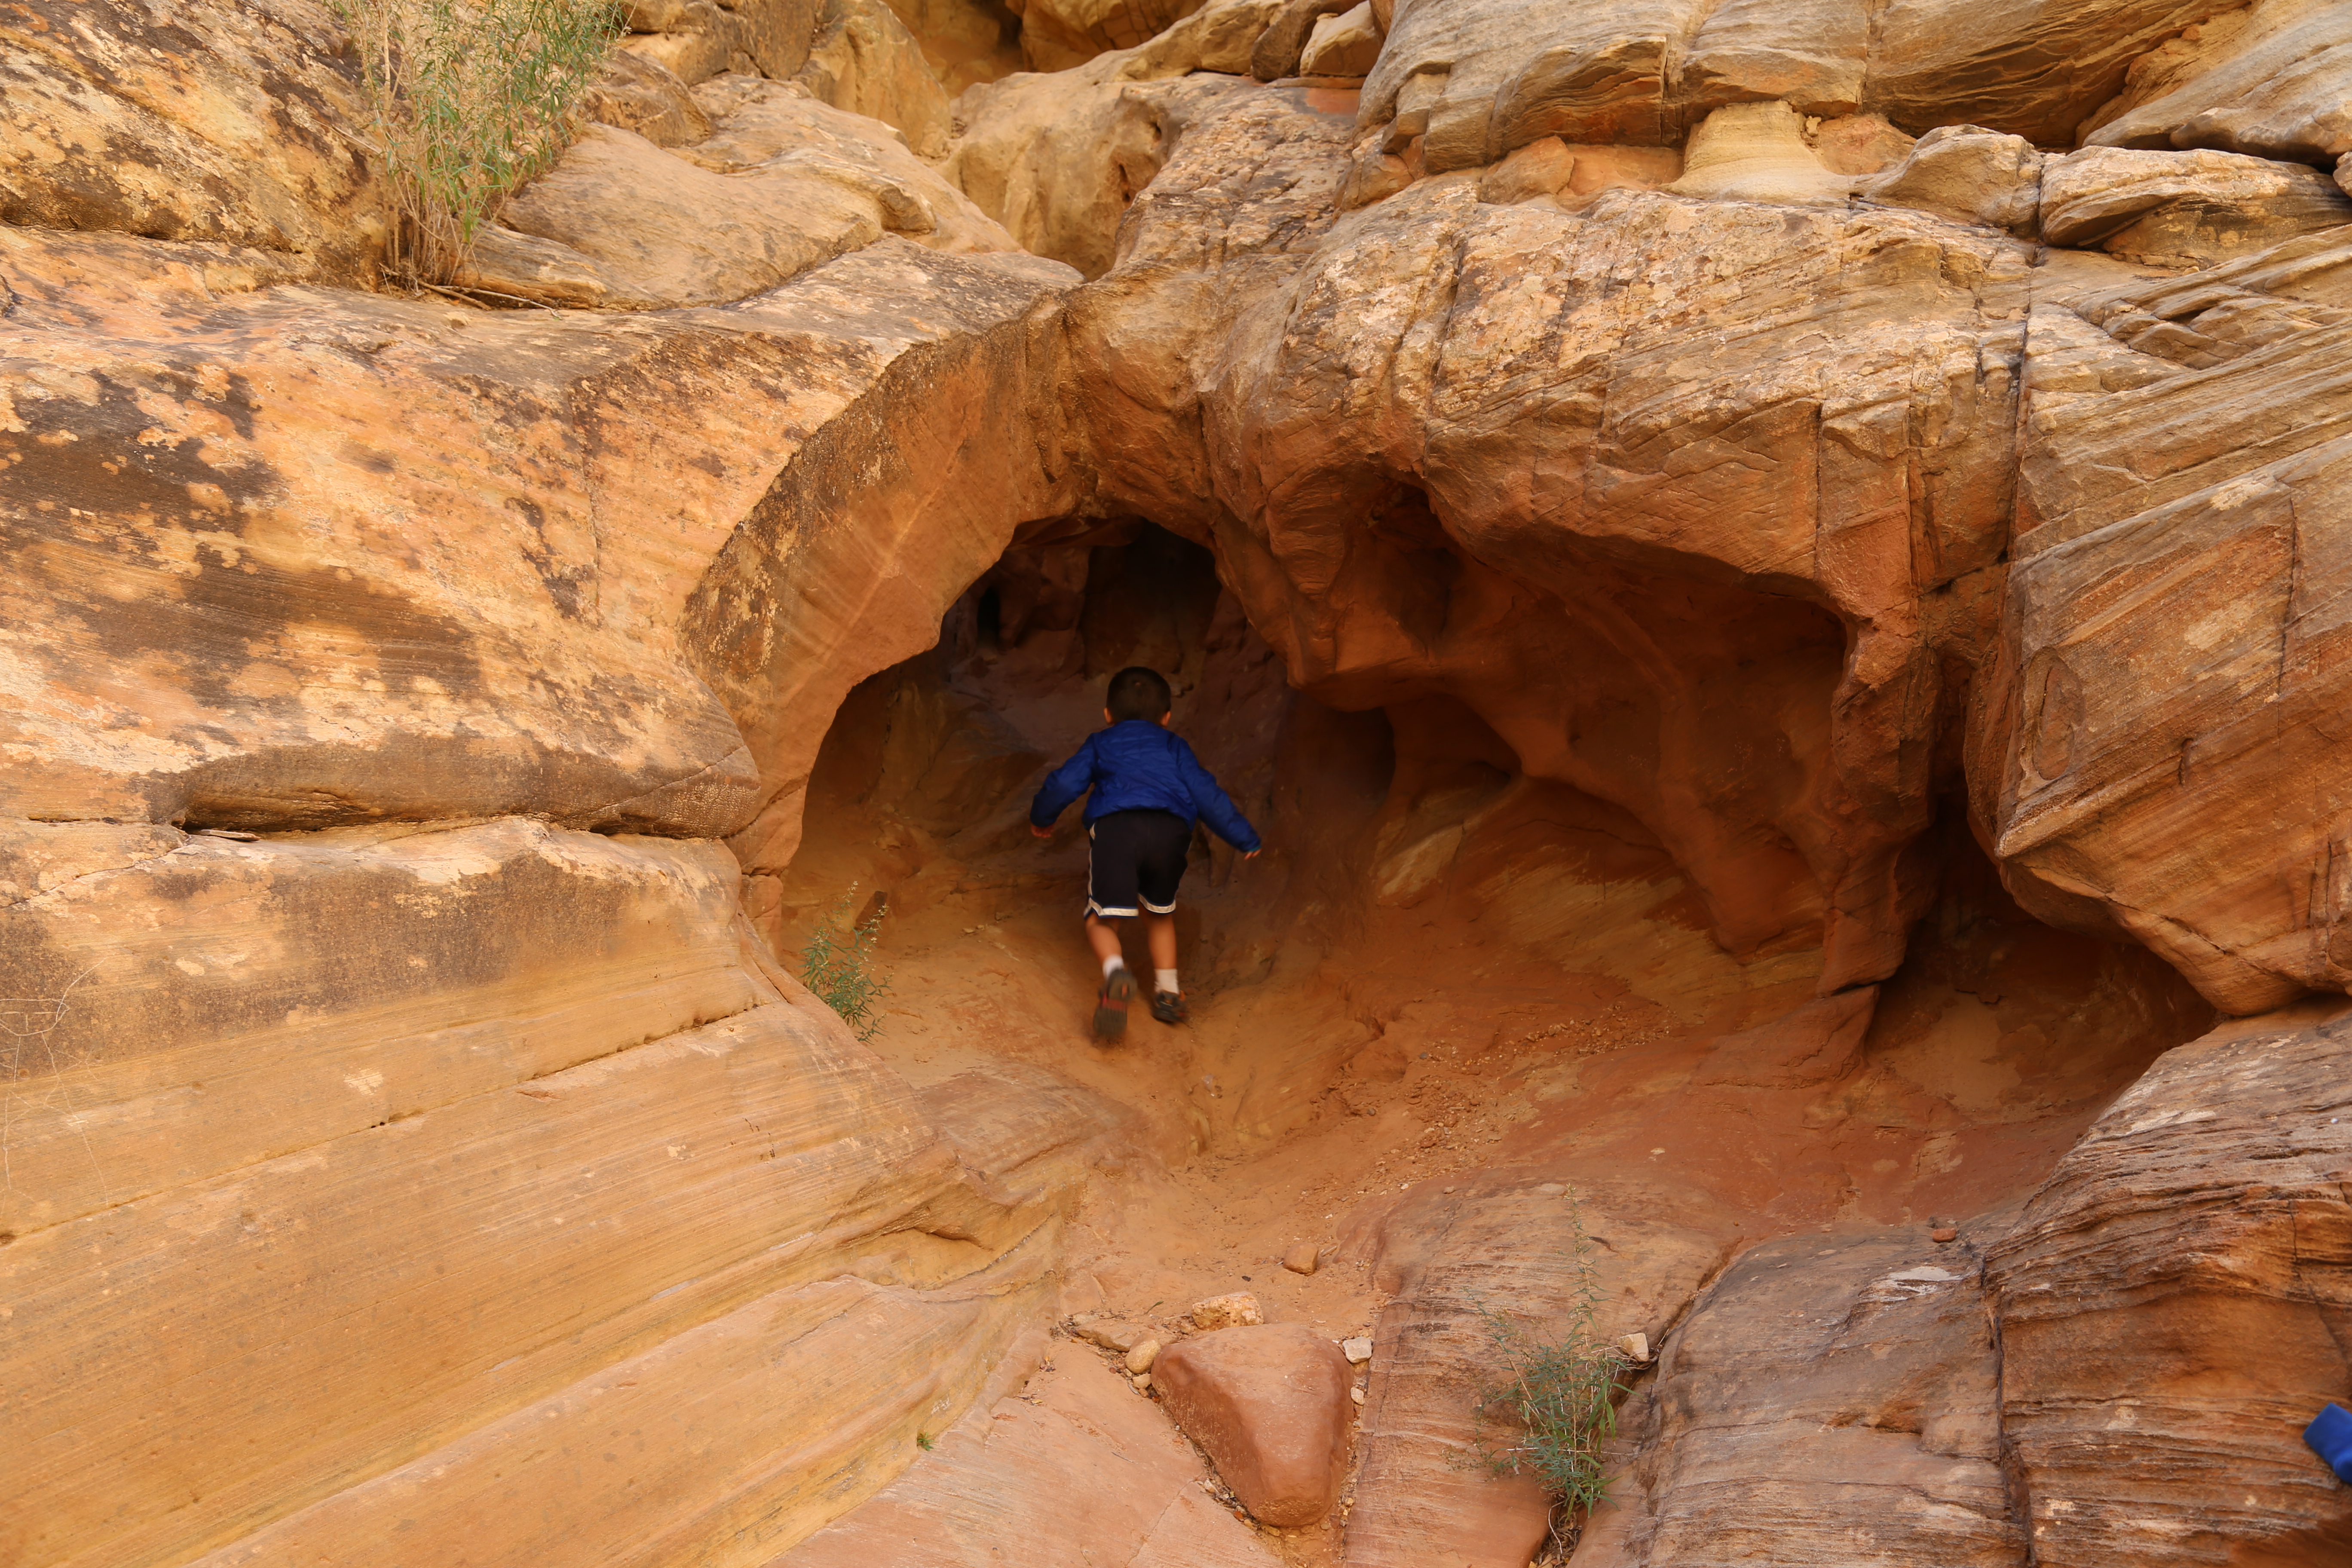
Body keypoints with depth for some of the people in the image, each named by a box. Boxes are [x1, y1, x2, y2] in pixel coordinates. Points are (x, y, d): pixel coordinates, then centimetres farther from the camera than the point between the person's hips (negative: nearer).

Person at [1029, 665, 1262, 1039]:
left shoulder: (1100, 743, 30)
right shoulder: (1174, 746, 32)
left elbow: (1064, 783, 18)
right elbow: (1206, 794, 21)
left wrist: (1041, 818, 36)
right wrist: (1245, 839, 26)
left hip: (1115, 826, -2)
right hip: (1171, 829, 2)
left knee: (1101, 920, 2)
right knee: (1159, 913, 26)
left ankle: (1116, 972, -28)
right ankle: (1168, 992, 21)